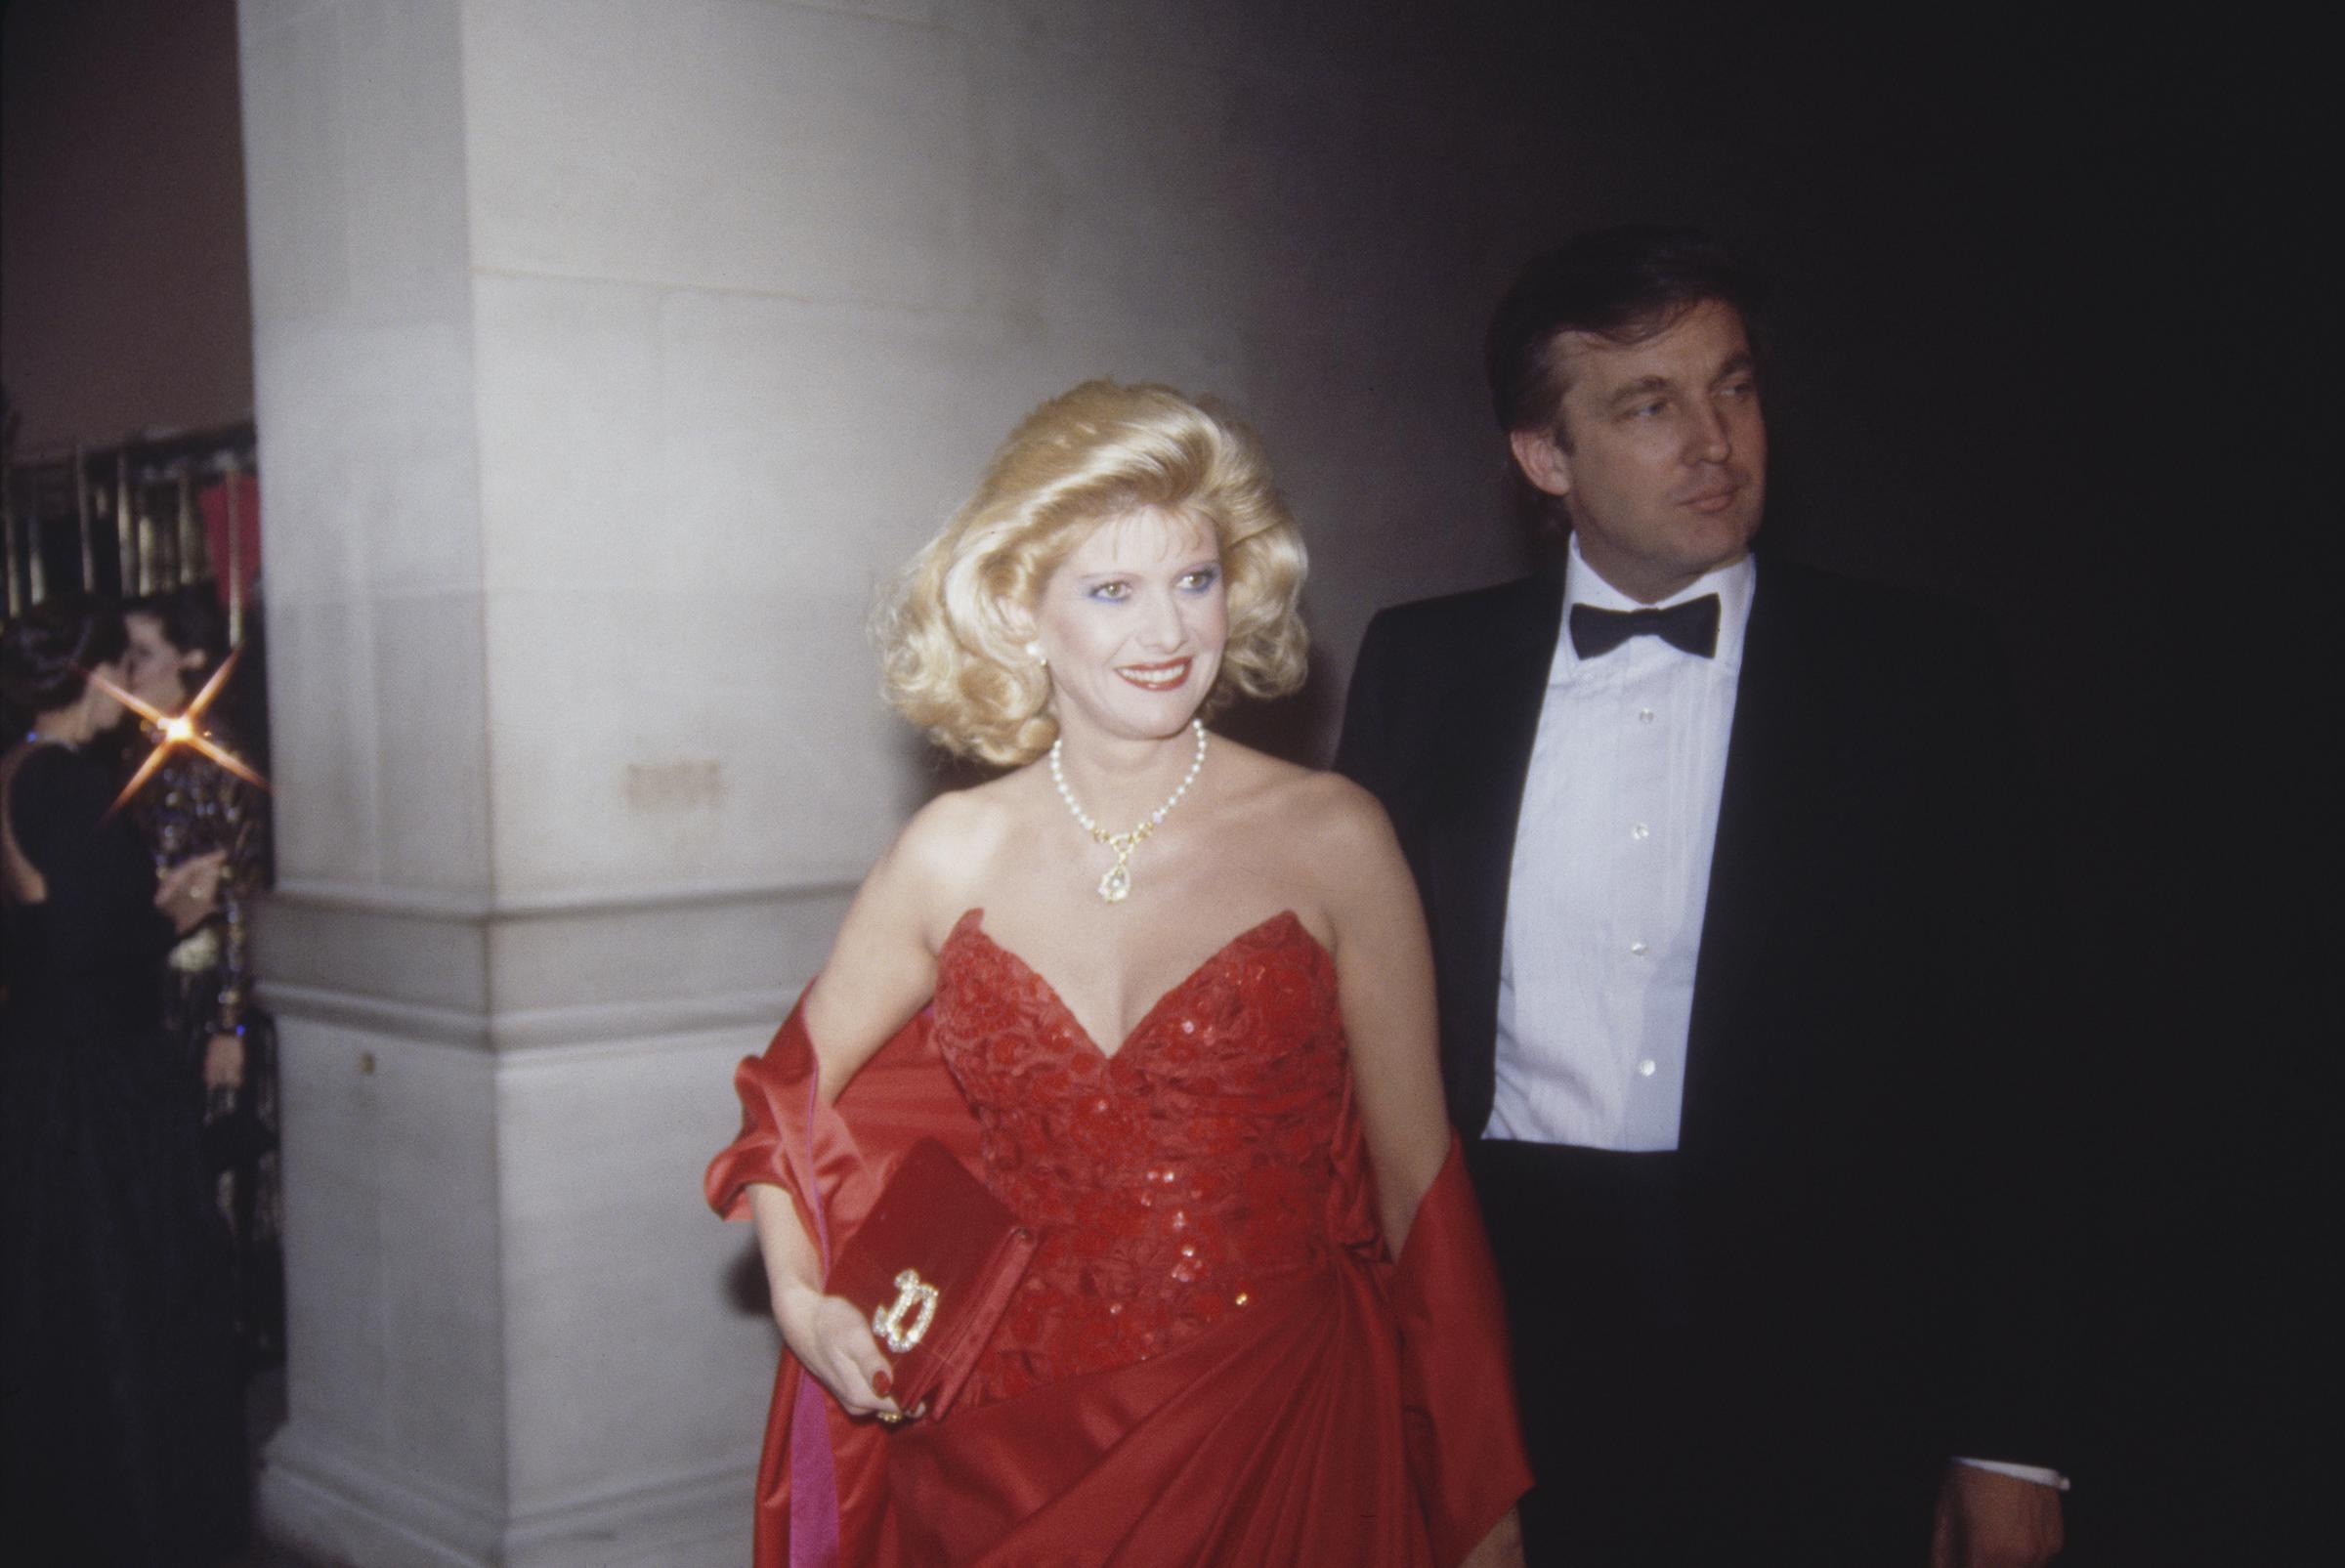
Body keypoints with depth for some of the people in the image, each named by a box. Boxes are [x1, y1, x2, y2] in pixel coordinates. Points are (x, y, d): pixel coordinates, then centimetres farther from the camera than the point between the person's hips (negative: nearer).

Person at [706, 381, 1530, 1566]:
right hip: (1014, 1454, 2)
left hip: (1283, 1444, -1)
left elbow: (1416, 1172, -3)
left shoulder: (1328, 838, -8)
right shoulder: (957, 856, -2)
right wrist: (800, 1299, -3)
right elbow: (796, 1089, 13)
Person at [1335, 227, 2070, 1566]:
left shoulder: (1921, 678, -2)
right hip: (1496, 1324, 2)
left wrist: (2008, 1439, -3)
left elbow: (1997, 1070, -1)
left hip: (1813, 1365, -1)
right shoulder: (1424, 663, 4)